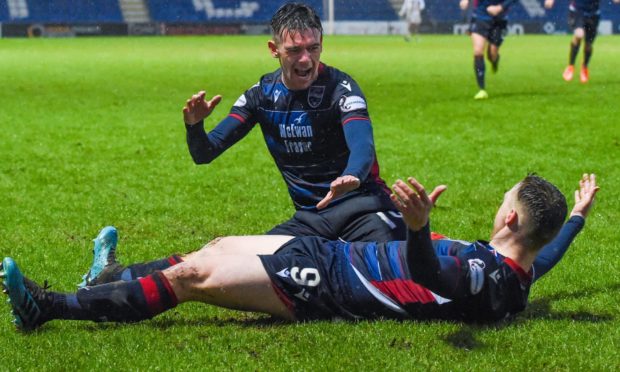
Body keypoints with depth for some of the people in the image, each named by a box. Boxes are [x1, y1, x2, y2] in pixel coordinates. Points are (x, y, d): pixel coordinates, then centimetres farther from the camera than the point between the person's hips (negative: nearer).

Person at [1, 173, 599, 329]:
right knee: (217, 248, 17)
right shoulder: (515, 276, 2)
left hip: (321, 281, -9)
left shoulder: (483, 277, -26)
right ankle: (113, 277, 34)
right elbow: (542, 254, 25)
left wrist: (419, 227, -64)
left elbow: (433, 277, -46)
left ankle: (51, 306, 0)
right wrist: (577, 216, 38)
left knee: (191, 275, -9)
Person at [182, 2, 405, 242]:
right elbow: (204, 154, 0)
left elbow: (362, 146, -31)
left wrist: (351, 177, -55)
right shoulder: (262, 94, 1)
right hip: (310, 217, 5)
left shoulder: (340, 87, -13)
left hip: (360, 205, -4)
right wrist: (194, 125, -24)